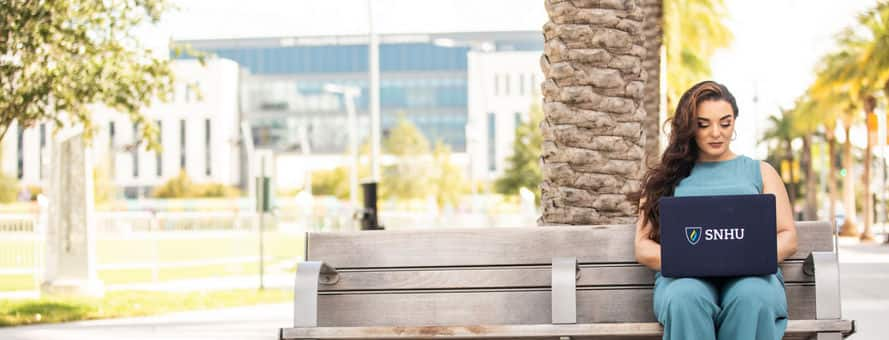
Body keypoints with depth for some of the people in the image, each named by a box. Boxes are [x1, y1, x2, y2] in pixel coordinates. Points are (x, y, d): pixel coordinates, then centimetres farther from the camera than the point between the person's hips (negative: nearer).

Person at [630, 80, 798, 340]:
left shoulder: (761, 172, 24)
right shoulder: (666, 178, 22)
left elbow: (788, 238, 15)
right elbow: (643, 247, 14)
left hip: (751, 275, 0)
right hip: (685, 277, 0)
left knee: (751, 298, -39)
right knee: (687, 297, -39)